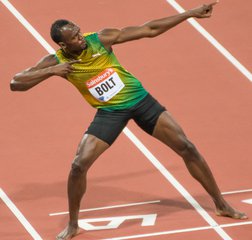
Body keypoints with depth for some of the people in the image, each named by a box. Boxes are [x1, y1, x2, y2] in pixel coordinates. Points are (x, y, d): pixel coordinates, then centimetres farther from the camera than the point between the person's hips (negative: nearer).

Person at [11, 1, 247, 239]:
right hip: (109, 112, 0)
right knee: (79, 165, -14)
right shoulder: (56, 62, -14)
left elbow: (149, 30, -11)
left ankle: (221, 205, 15)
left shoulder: (101, 39, -16)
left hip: (139, 99, 0)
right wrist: (51, 71, -28)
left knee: (186, 148, -1)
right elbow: (16, 83, -16)